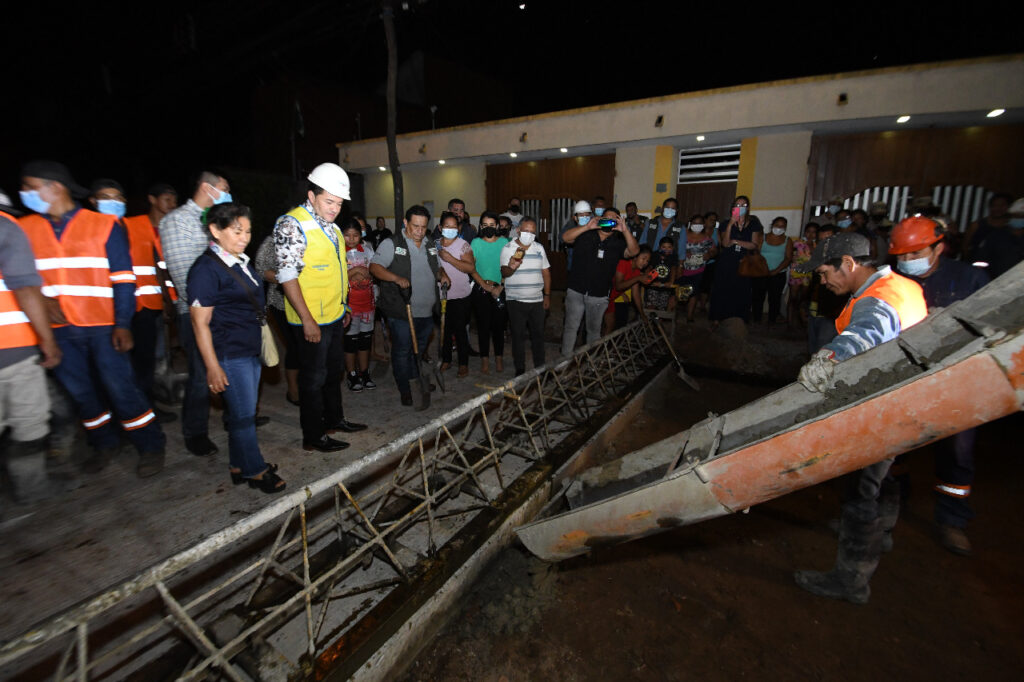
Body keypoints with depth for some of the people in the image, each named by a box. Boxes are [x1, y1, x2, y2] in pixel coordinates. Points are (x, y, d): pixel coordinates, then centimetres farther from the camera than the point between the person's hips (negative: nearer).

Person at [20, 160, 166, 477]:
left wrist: (122, 324, -12)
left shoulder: (104, 225, -2)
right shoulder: (26, 228, 9)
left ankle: (150, 446, 8)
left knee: (120, 386, -5)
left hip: (102, 326, -4)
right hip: (59, 328, 5)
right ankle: (104, 443, 29)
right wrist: (43, 299, -5)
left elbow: (123, 278, -5)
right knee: (80, 391, 11)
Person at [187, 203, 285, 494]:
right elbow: (200, 322, -15)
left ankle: (240, 465, 29)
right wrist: (212, 366, -17)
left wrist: (262, 341, 22)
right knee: (243, 414, 2)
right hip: (229, 354, -8)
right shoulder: (206, 269, -14)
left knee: (244, 412, 15)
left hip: (251, 350, 8)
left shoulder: (243, 262, 11)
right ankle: (255, 470, 16)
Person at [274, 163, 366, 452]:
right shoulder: (292, 225, -15)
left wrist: (344, 306, 19)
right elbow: (287, 276, -20)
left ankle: (334, 418, 37)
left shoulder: (330, 225, 12)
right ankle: (313, 436, 18)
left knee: (334, 370, 20)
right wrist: (307, 320, -22)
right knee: (313, 377, 3)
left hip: (335, 316, 9)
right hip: (311, 321, -8)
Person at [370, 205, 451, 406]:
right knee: (402, 351, 4)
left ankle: (418, 381, 36)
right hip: (401, 313, -6)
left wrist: (443, 275, 1)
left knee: (420, 349, 19)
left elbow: (437, 268, 25)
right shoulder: (391, 244, -6)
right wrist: (397, 278, -29)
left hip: (427, 312, 6)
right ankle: (405, 390, 17)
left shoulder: (430, 246, 14)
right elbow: (374, 267, -13)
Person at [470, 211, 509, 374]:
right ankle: (484, 358, 15)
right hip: (480, 290, 0)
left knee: (499, 324, 4)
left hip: (501, 289, 0)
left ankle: (499, 357, 17)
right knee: (483, 324, 4)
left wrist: (500, 287, -10)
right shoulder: (476, 243, 3)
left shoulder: (504, 242, 4)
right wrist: (486, 286, -11)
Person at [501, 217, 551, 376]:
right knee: (518, 336, 5)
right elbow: (504, 272, -17)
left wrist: (547, 295, 8)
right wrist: (511, 267, -40)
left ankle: (540, 367, 26)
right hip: (516, 301, -3)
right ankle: (520, 369, 18)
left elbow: (546, 272, 12)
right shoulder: (508, 248, -5)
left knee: (538, 334, 11)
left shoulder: (539, 247, 8)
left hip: (537, 300, 4)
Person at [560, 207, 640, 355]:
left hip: (599, 296, 2)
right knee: (571, 327, 4)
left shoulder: (618, 243, 4)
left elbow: (633, 251, -12)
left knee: (594, 330, 16)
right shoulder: (585, 235, 0)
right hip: (576, 292, -2)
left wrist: (625, 231, -25)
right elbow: (566, 237, -14)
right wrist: (587, 227, -24)